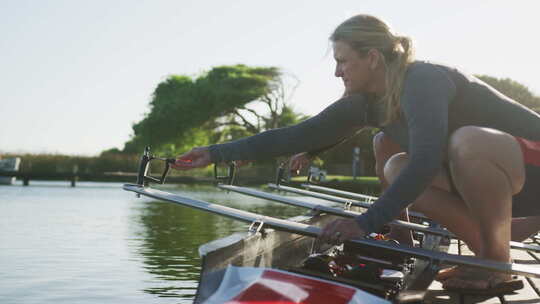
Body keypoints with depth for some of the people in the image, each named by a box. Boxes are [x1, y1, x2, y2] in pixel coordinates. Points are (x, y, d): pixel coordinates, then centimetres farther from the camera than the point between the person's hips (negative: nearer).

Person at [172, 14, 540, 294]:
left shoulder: (423, 80, -24)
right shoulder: (366, 102, -1)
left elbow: (426, 161, -37)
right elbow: (300, 134, -3)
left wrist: (367, 222, -36)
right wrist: (218, 152, -4)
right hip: (492, 179, 8)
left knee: (468, 141, -36)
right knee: (396, 169, -3)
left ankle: (499, 266, -17)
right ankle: (490, 254, -2)